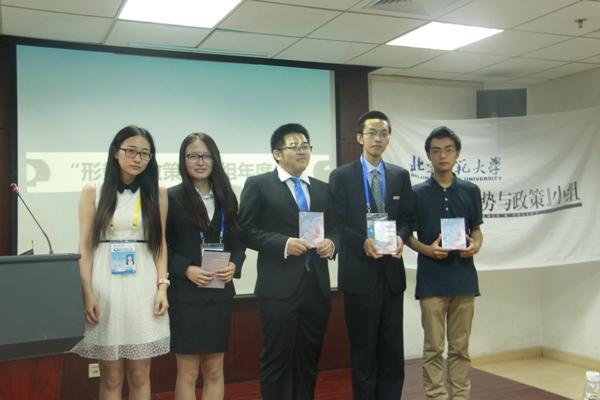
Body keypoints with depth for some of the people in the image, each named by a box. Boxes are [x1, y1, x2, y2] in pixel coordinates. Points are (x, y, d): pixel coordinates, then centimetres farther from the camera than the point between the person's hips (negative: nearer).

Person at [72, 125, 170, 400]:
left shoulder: (157, 192, 7)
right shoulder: (93, 191, 4)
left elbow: (160, 243, 8)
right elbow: (85, 247, 1)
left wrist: (162, 286, -2)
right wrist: (87, 293, -8)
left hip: (143, 289, 1)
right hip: (105, 288, -1)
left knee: (139, 377, 6)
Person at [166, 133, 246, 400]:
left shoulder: (226, 198, 10)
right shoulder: (172, 197, -3)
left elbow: (237, 241, 11)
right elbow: (162, 246, -5)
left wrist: (234, 265, -8)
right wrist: (186, 269, -18)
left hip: (220, 293, 4)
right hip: (186, 294, -4)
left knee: (215, 370, 11)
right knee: (188, 372, 4)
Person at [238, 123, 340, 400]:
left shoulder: (323, 189, 16)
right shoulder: (258, 185, 0)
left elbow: (334, 229, 17)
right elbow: (246, 231, -6)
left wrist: (331, 243, -6)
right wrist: (284, 243, -17)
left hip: (317, 287, 5)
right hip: (279, 287, -5)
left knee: (309, 360, 13)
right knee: (277, 359, 3)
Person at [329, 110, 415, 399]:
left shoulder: (401, 176, 10)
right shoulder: (341, 176, 0)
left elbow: (408, 218, 10)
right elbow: (337, 223, -4)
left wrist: (400, 236, -11)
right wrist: (363, 242, -20)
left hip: (392, 271, 3)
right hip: (359, 271, -3)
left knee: (392, 346, 8)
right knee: (363, 347, 7)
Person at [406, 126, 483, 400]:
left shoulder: (470, 191, 7)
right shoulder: (417, 193, 1)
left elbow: (476, 229, 14)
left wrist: (476, 244, -8)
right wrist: (427, 249, -13)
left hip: (463, 277, 2)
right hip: (431, 279, -2)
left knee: (460, 346, 10)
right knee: (434, 348, 4)